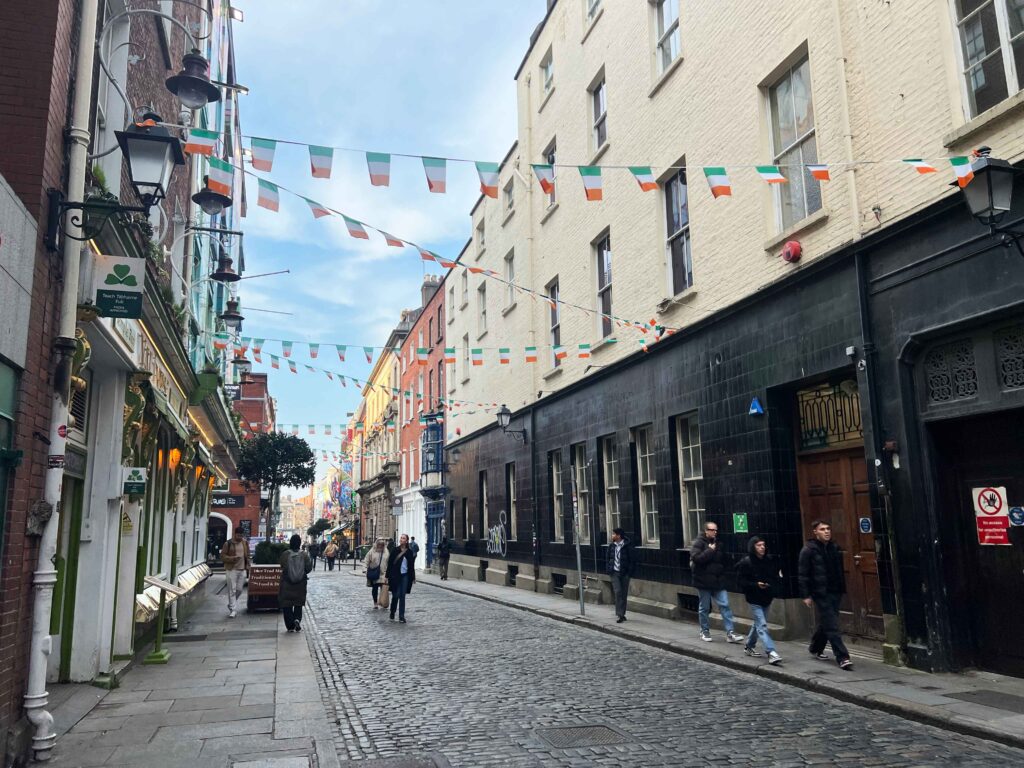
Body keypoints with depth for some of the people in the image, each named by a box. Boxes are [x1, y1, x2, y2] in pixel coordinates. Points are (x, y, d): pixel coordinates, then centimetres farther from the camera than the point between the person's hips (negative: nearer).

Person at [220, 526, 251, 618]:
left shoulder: (245, 543, 10)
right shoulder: (228, 543, -4)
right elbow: (222, 556, -4)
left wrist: (248, 566, 8)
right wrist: (232, 558, -19)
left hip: (242, 570, 4)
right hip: (231, 569, -4)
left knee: (239, 590, 6)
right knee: (232, 590, -5)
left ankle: (231, 604, 29)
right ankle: (232, 610, 1)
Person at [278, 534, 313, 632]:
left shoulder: (284, 554, -12)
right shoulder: (304, 555, -10)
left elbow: (281, 566, -6)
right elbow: (308, 568, -8)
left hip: (286, 584, -1)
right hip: (300, 584, 1)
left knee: (287, 605, 10)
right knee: (299, 604, 16)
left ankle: (290, 626, 7)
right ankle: (297, 619, -8)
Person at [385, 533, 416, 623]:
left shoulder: (409, 552, 2)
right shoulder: (395, 550, -2)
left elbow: (412, 565, 6)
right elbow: (390, 563, -2)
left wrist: (413, 577, 5)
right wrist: (388, 576, -5)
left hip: (405, 576, 1)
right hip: (395, 575, -1)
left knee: (402, 596, 3)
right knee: (395, 595, -1)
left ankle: (401, 616, 7)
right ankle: (392, 613, 20)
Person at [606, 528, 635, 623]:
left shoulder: (627, 546, -8)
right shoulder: (611, 546, 4)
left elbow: (631, 560, -6)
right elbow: (608, 558, 13)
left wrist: (629, 572, -11)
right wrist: (609, 569, 3)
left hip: (624, 573, -2)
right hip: (615, 572, 2)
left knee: (624, 593, 6)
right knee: (618, 592, -9)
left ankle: (622, 614, 19)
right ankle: (619, 615, -8)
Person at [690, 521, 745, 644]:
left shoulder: (718, 543, 11)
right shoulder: (698, 543, -8)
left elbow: (724, 560, 20)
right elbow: (697, 558, -24)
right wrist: (710, 550, -18)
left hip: (718, 581, 5)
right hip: (704, 582, -5)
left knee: (725, 606, -1)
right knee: (704, 608, 6)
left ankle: (730, 633, 1)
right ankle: (705, 631, 20)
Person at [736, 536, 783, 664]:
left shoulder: (769, 561, 4)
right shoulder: (746, 562, -12)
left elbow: (775, 577, 13)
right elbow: (742, 581, -12)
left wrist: (770, 584, -8)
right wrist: (756, 585, -23)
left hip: (766, 598, 6)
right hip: (754, 599, -6)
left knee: (758, 623, 19)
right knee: (762, 625, -12)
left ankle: (749, 646, 37)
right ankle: (771, 653, -18)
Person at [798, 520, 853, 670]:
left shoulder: (835, 548, 10)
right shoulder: (808, 550, -8)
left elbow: (840, 571, 17)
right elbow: (802, 574, -9)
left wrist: (843, 589, 12)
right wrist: (806, 595, -12)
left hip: (835, 592, 6)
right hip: (820, 594, -6)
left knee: (826, 623, 16)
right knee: (832, 626, -8)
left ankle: (815, 649, 35)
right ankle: (842, 657, -6)